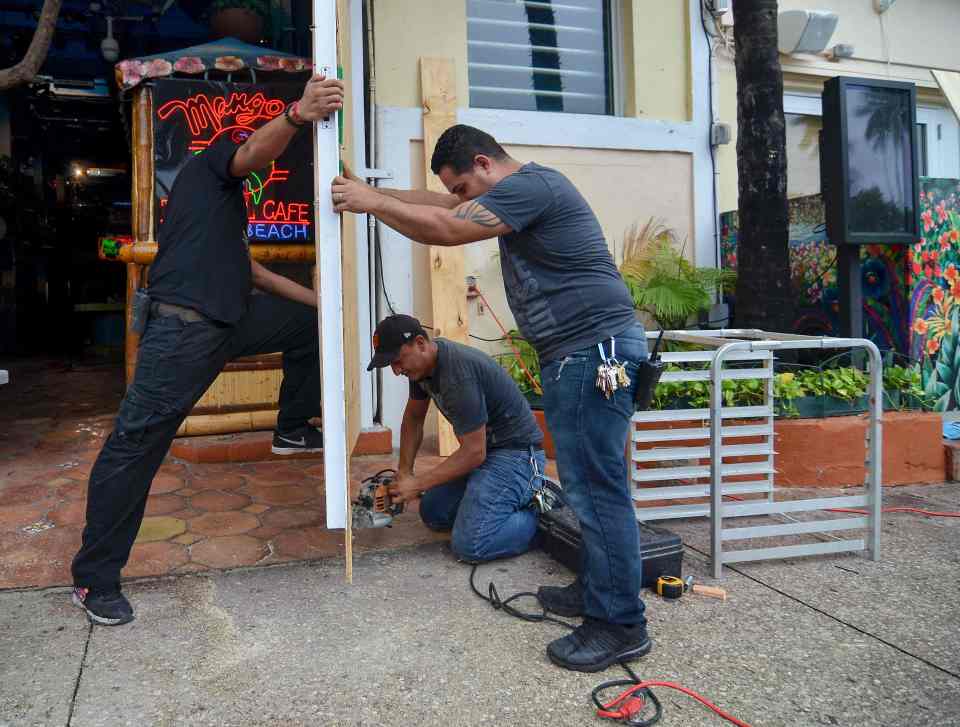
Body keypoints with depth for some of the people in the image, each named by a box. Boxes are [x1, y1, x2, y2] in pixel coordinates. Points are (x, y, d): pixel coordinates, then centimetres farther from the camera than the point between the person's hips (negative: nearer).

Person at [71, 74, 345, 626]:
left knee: (310, 322, 17)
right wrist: (298, 114, -39)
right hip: (185, 326, -10)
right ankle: (95, 579, 3)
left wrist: (316, 297, 32)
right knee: (135, 446, -5)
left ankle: (292, 429, 24)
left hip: (230, 321, 10)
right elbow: (257, 151, -19)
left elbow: (249, 268, 33)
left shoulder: (228, 198, 31)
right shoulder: (215, 159, 6)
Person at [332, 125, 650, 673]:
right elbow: (440, 205, 21)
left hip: (595, 349, -11)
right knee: (589, 484, 15)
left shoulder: (530, 185, -12)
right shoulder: (520, 190, 21)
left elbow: (444, 229, -18)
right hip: (579, 354, 11)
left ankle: (621, 625, 2)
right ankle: (598, 591, 27)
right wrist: (372, 191, 15)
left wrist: (373, 202, -7)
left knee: (596, 486, -7)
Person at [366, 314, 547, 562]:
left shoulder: (457, 374, -28)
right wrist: (404, 472, 7)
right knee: (432, 514, 14)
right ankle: (517, 494, 17)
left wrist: (417, 484, -17)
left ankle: (538, 511, 0)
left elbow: (474, 453, -25)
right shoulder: (422, 363, 1)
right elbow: (413, 418, 16)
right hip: (482, 447, 10)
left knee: (470, 545, -22)